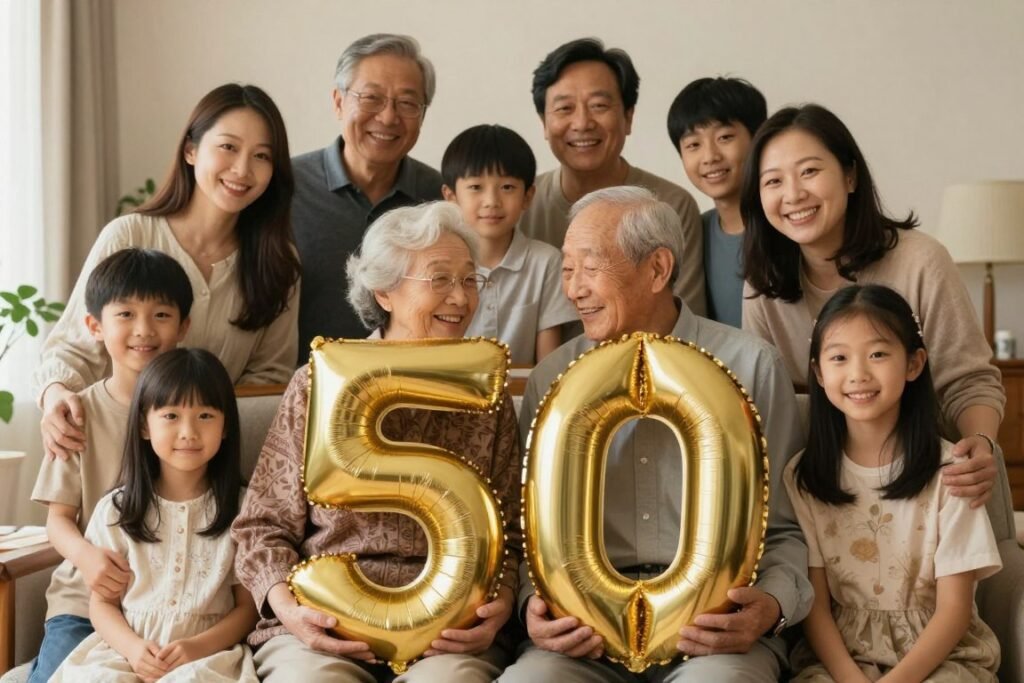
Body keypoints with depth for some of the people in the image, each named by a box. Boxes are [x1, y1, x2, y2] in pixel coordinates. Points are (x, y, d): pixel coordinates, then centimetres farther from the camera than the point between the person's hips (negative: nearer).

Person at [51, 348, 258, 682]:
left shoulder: (241, 509, 2)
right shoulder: (116, 509, 6)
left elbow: (248, 606, 3)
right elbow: (102, 602, 7)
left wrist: (199, 647, -13)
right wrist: (131, 646, -13)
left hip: (209, 655, -2)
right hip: (124, 651, 2)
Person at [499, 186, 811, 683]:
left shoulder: (750, 365, 3)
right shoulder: (553, 377, 10)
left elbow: (786, 529, 5)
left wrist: (772, 605, -14)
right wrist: (535, 602, -7)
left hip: (717, 622, -1)